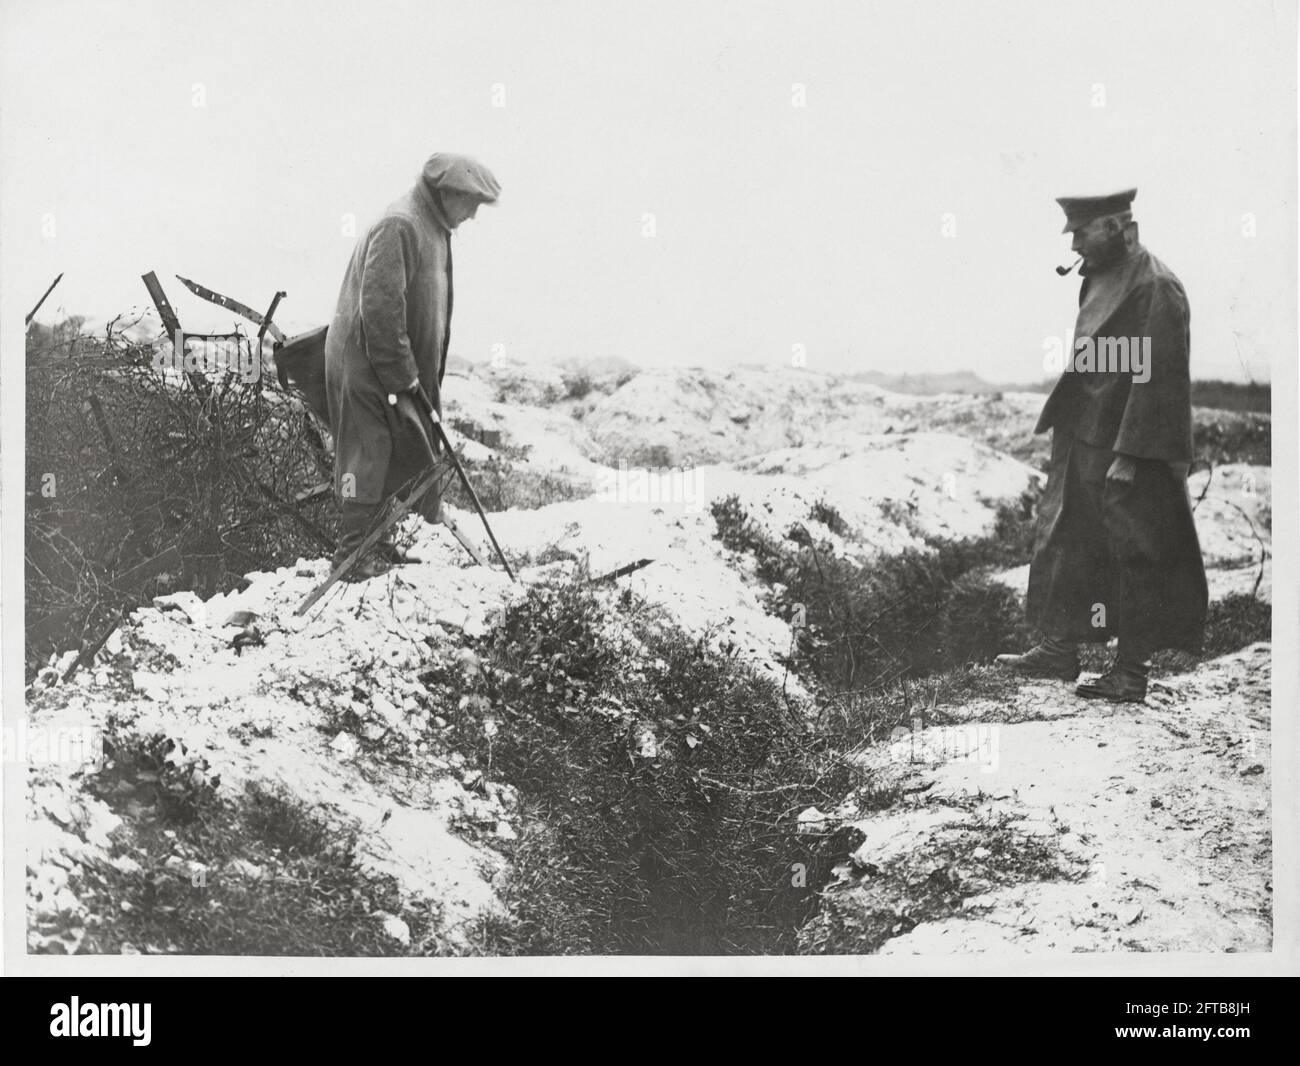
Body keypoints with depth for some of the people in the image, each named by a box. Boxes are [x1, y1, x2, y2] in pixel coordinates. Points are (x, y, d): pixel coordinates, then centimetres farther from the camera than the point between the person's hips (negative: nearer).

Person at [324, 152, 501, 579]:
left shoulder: (431, 230, 15)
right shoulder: (398, 227, -17)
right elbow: (380, 306, -24)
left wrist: (418, 376, 19)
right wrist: (403, 375, -21)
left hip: (395, 369, 10)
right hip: (365, 363, -10)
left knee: (400, 457, 13)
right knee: (369, 455, -6)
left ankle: (378, 544, 22)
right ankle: (355, 554, 0)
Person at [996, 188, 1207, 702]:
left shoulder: (1156, 288, -17)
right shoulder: (1100, 278, 11)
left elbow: (1157, 378, -20)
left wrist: (1127, 456, -22)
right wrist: (1063, 423, 13)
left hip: (1125, 452, -9)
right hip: (1082, 443, 9)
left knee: (1134, 558, 1)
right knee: (1063, 542, 13)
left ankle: (1131, 674, 9)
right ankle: (1059, 649, 23)